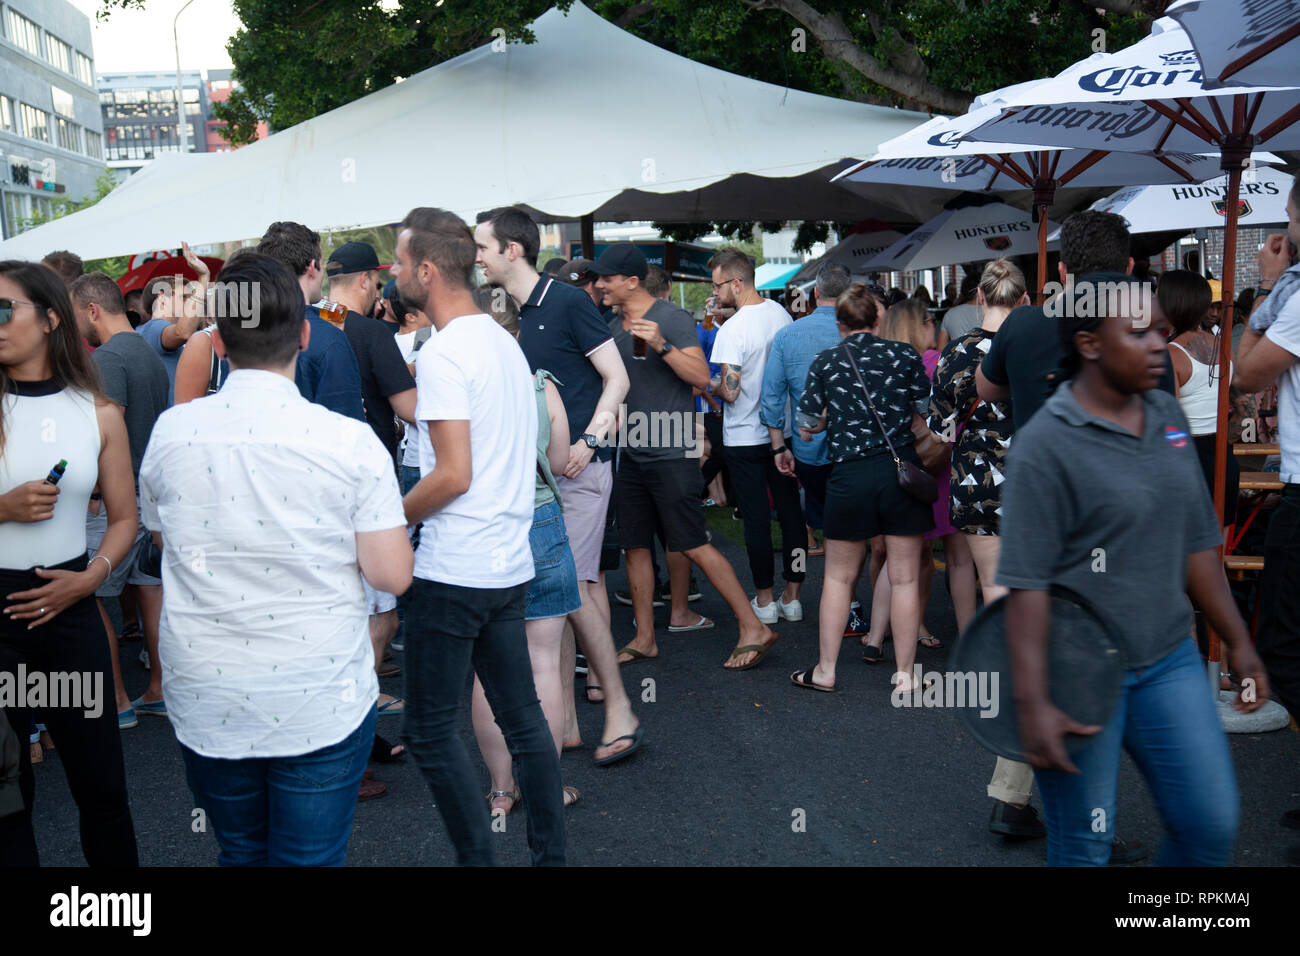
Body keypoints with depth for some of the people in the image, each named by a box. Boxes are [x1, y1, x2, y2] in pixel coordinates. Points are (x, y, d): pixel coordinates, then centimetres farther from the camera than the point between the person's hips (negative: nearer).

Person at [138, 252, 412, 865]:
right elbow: (392, 575, -12)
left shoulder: (169, 432, -5)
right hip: (321, 709, -3)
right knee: (312, 858, 11)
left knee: (240, 853, 22)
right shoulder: (350, 441, -14)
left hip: (203, 708, 3)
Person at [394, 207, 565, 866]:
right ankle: (551, 853, 22)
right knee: (523, 719, 14)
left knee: (429, 729, 3)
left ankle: (477, 857, 10)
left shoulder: (443, 353, -15)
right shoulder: (503, 341, 12)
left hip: (453, 571, -9)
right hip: (511, 563, 9)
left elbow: (454, 474, -21)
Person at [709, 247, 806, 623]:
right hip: (784, 433, 6)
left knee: (756, 519, 3)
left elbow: (730, 392, -21)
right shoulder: (781, 314, 3)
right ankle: (791, 598, 17)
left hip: (745, 437, -6)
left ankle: (764, 601, 12)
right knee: (790, 512, 10)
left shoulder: (732, 330, -19)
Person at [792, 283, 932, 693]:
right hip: (902, 470, 0)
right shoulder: (904, 355, 2)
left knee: (839, 577, 13)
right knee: (904, 577, 8)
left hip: (849, 475, 0)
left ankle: (825, 671, 20)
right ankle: (904, 673, 15)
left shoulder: (826, 362, 2)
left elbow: (806, 429, 5)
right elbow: (927, 415, 9)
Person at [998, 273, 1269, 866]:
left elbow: (1197, 545, 13)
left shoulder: (1168, 416, 6)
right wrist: (1032, 704, -23)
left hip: (1169, 661, 6)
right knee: (1082, 849, 6)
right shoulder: (1046, 444, -15)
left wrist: (1240, 644, 14)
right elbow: (1026, 583, -19)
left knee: (1212, 826, 8)